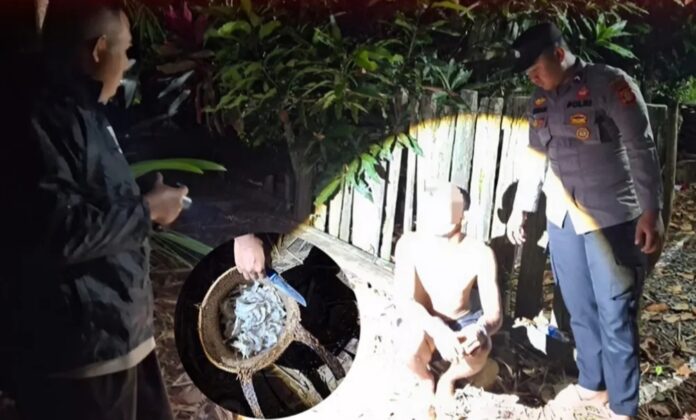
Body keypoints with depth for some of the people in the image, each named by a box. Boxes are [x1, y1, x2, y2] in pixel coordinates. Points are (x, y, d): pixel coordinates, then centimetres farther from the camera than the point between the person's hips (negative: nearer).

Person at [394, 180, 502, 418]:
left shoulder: (480, 254, -21)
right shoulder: (410, 244, -21)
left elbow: (494, 314, -24)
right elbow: (404, 301, -29)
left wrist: (480, 330, -49)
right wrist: (438, 330, -47)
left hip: (464, 323, 0)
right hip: (424, 323, 0)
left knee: (476, 351, -35)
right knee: (410, 343, -36)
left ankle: (449, 379, 5)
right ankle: (426, 379, 3)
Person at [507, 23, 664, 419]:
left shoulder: (610, 84, -11)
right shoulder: (542, 100, 10)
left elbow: (642, 150, -13)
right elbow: (535, 157, 19)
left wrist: (651, 212, -19)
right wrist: (521, 208, 20)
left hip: (611, 220, -6)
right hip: (563, 220, 6)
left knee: (615, 316, 1)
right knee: (580, 310, 16)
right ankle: (593, 384, 34)